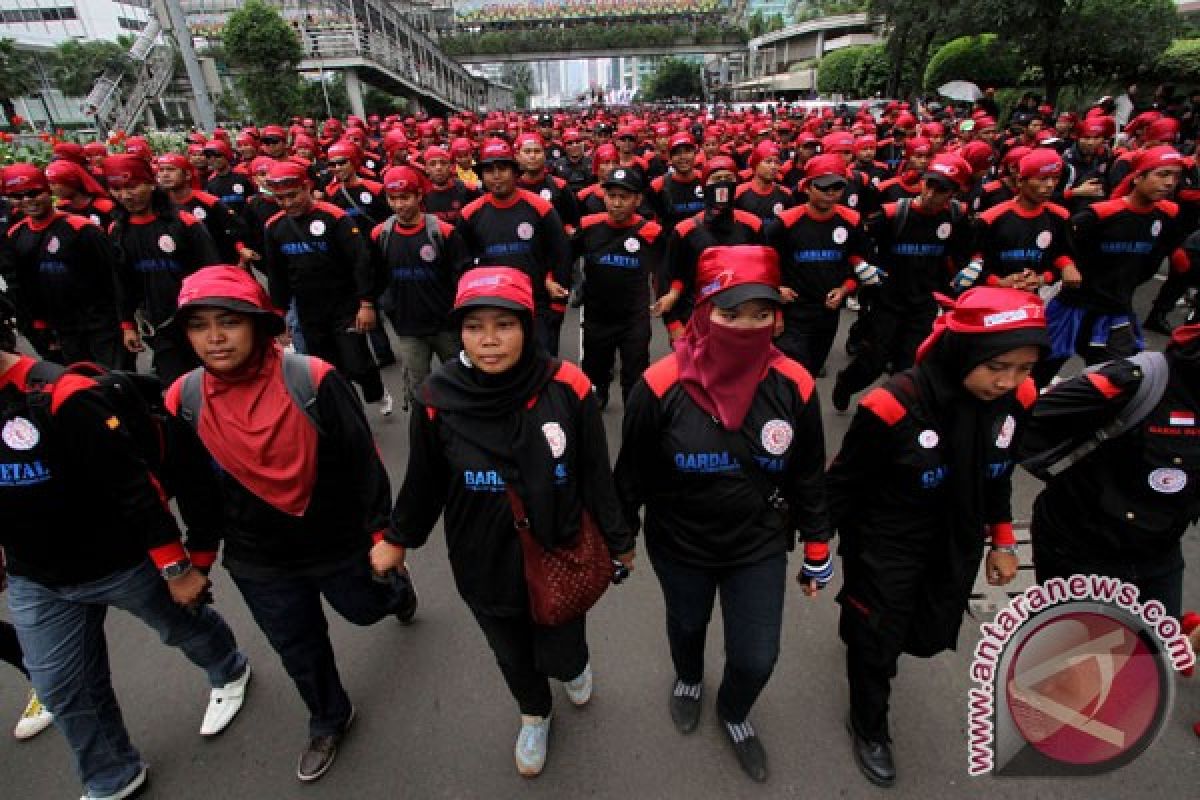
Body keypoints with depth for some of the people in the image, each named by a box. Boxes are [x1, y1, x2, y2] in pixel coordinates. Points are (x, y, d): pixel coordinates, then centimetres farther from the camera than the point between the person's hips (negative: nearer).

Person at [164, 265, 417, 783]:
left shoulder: (313, 380, -24)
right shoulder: (183, 400, -12)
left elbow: (363, 463, -15)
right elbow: (195, 491, 3)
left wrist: (382, 534, -8)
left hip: (340, 545, -2)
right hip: (258, 564, 3)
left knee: (366, 609, 24)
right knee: (298, 650, 21)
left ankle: (394, 584, 61)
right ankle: (328, 721, 50)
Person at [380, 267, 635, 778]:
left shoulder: (567, 387, -21)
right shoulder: (439, 399, -17)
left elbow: (596, 475, -8)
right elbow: (423, 482, -1)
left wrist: (619, 541, 3)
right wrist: (397, 540, 11)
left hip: (561, 558, -1)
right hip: (484, 565, 2)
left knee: (559, 655, 16)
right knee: (512, 656, 25)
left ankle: (576, 664, 57)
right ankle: (535, 716, 60)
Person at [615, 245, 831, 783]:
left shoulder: (793, 386, -17)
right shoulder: (661, 387, -25)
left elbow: (808, 476, -2)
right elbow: (632, 475, -10)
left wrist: (816, 551, 6)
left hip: (761, 548, 1)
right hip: (679, 547, -1)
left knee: (756, 659, 11)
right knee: (687, 624, 26)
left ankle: (734, 714, 50)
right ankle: (689, 679, 65)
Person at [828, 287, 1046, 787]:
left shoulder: (1017, 399, -13)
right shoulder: (893, 406, -31)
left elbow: (997, 475, 7)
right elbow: (843, 483, -16)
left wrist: (1001, 540, 10)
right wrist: (852, 554, -4)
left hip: (958, 546, 6)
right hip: (888, 549, -5)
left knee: (930, 637, 22)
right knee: (878, 640, 12)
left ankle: (864, 622, 56)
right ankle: (868, 729, 42)